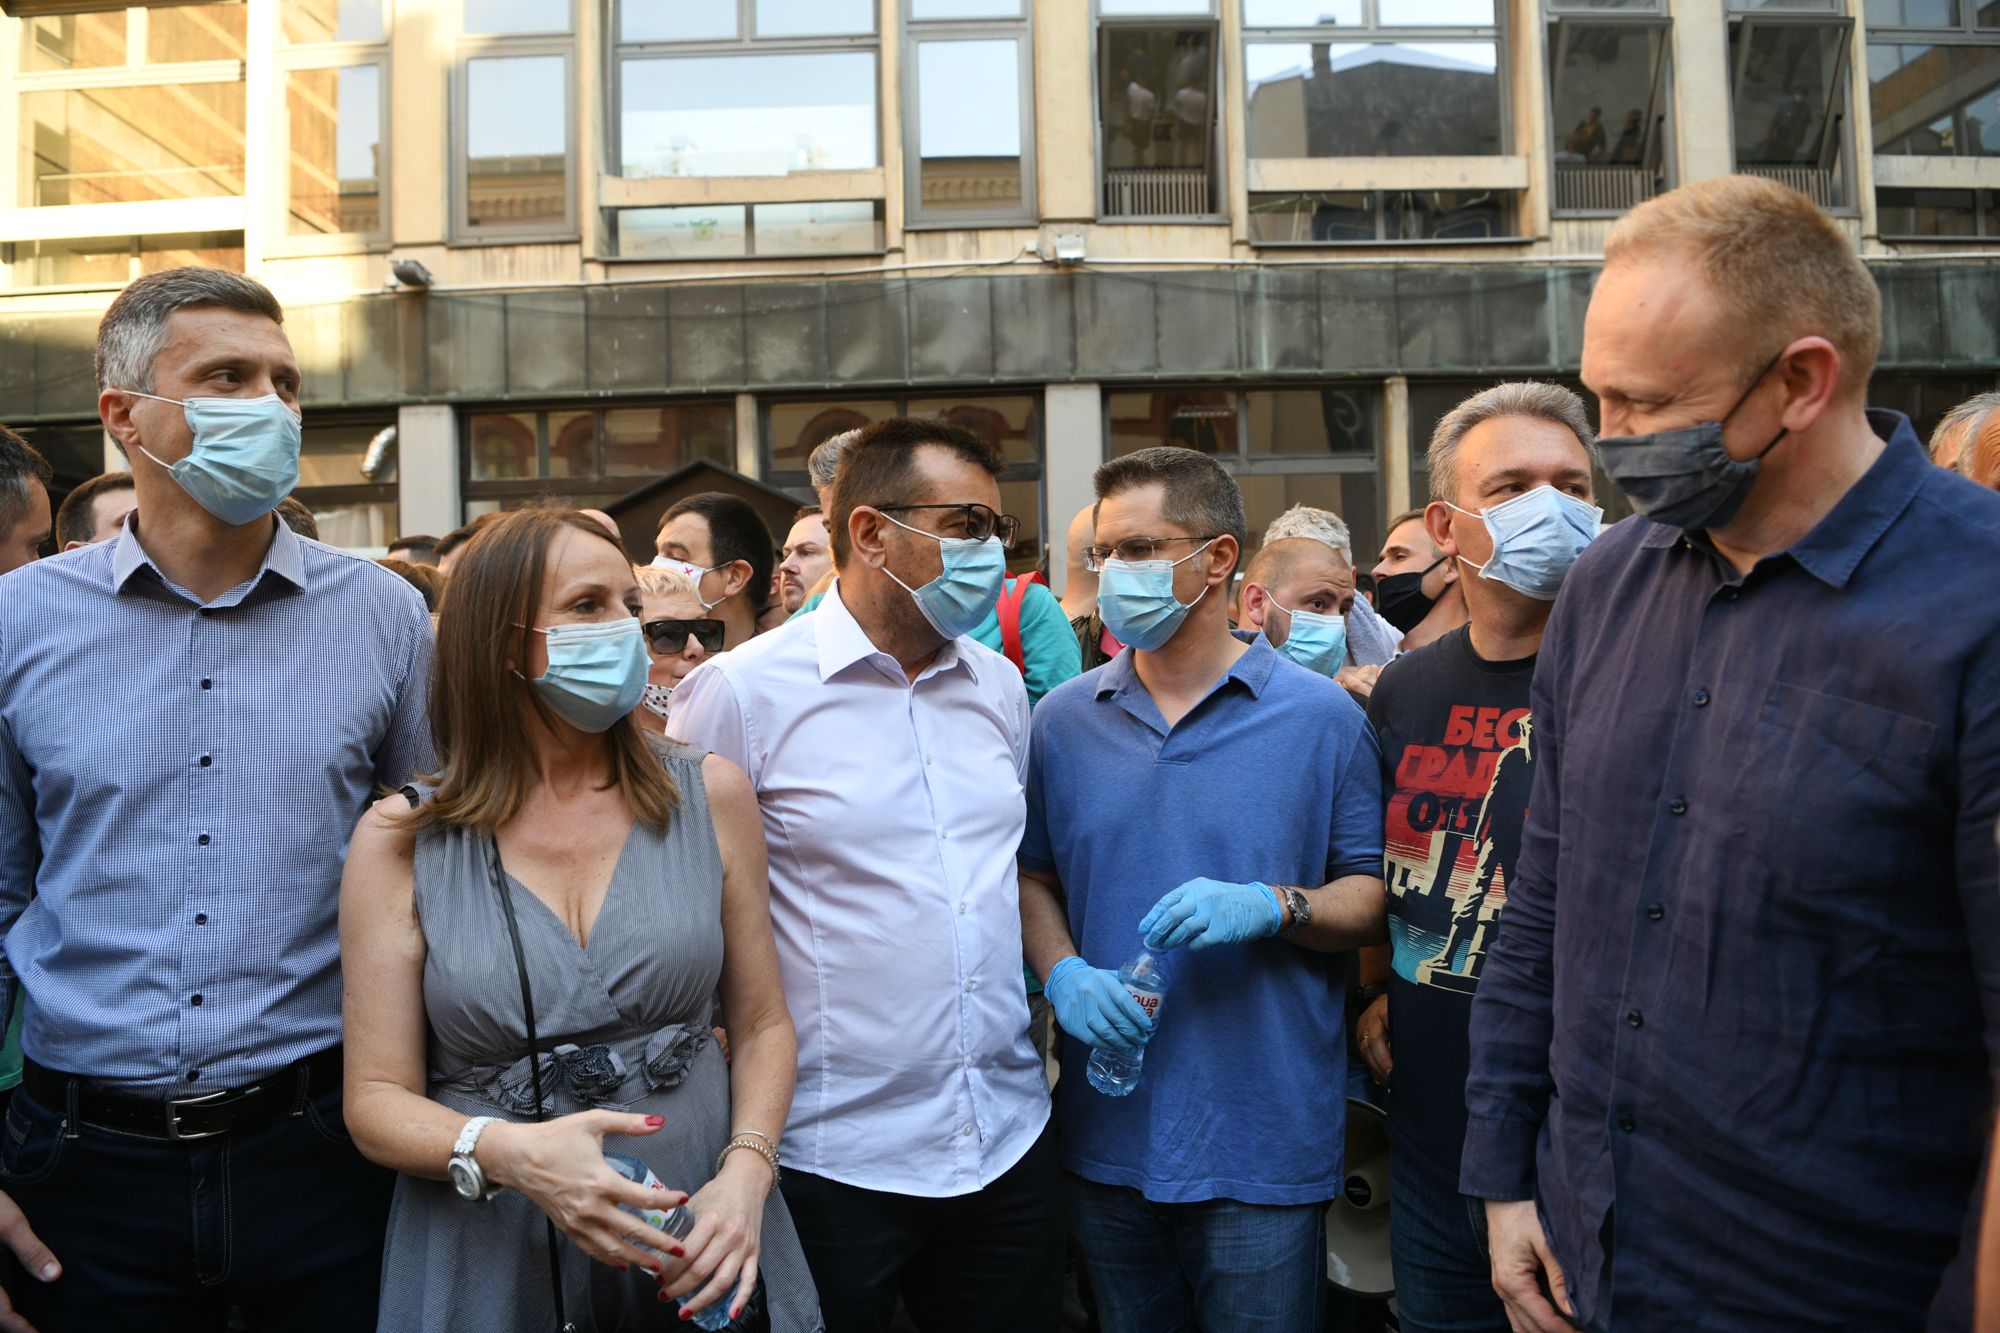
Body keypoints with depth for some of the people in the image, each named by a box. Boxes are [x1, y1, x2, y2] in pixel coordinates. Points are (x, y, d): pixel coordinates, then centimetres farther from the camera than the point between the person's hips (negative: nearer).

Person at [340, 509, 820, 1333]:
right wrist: (510, 1153, -23)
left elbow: (762, 1024, 2)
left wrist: (746, 1174, -15)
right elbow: (376, 1100, -5)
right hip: (491, 1260, -1)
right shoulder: (401, 840, -6)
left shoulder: (709, 795, -3)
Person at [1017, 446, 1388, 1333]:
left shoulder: (1321, 717, -5)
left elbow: (1374, 899, -4)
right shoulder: (1063, 720, 3)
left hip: (1266, 1137, -2)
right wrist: (1064, 976, -10)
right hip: (1107, 1132, 3)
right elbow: (1033, 877, 8)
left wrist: (1272, 907, -22)